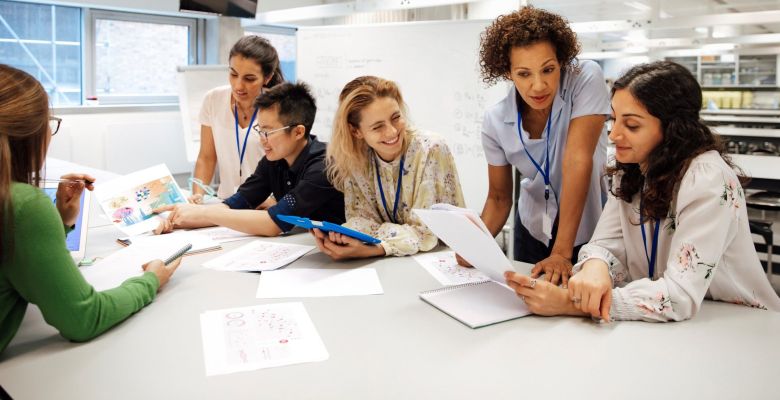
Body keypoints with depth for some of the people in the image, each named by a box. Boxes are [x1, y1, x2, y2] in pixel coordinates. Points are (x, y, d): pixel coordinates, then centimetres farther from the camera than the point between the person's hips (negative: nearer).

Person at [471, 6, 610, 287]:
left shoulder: (586, 78, -23)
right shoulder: (495, 121, -13)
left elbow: (577, 161, -29)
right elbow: (499, 198, -4)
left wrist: (562, 252, -32)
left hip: (588, 230, -3)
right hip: (533, 231, 3)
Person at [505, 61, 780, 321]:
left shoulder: (707, 178, -20)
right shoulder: (629, 171, -1)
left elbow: (680, 295, -26)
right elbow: (606, 244, -5)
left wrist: (569, 304, -32)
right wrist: (595, 267, -28)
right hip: (659, 326, 5)